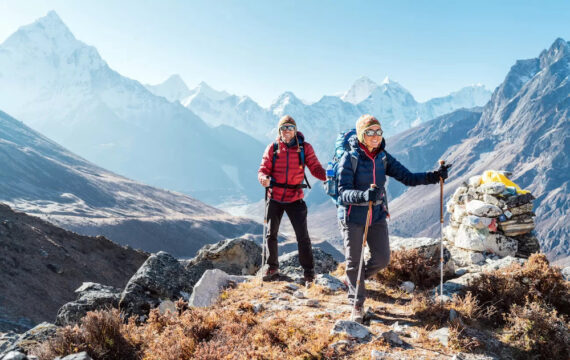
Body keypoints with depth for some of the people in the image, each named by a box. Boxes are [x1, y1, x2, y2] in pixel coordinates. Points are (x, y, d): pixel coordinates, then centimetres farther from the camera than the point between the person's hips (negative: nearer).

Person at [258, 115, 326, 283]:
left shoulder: (305, 148, -2)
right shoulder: (272, 148, 0)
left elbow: (315, 168, -8)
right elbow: (263, 169, -2)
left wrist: (327, 176, -28)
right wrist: (264, 178, -26)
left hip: (295, 199, -2)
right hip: (274, 198, 2)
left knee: (302, 236, -4)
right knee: (271, 234, 11)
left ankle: (308, 272, 11)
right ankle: (272, 268, 29)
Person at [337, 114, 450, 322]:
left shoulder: (383, 158, 2)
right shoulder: (350, 158, -14)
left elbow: (407, 178, -1)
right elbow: (344, 192, -22)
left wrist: (434, 177, -16)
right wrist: (363, 195, -43)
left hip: (377, 216, 5)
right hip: (353, 218, -5)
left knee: (382, 259, 5)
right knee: (354, 261, 5)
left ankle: (352, 280, 34)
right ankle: (357, 304, 24)